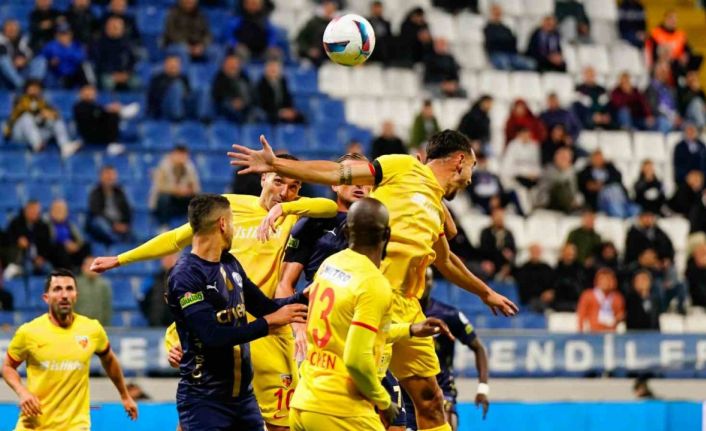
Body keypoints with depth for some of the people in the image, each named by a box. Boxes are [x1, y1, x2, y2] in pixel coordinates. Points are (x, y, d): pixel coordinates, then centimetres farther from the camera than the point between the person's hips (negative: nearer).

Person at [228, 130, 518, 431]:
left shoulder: (437, 210, 23)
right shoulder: (405, 168, 2)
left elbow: (445, 262, 40)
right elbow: (336, 174, -3)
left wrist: (485, 292, 53)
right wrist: (276, 165, -12)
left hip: (406, 307, 8)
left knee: (430, 402, 10)